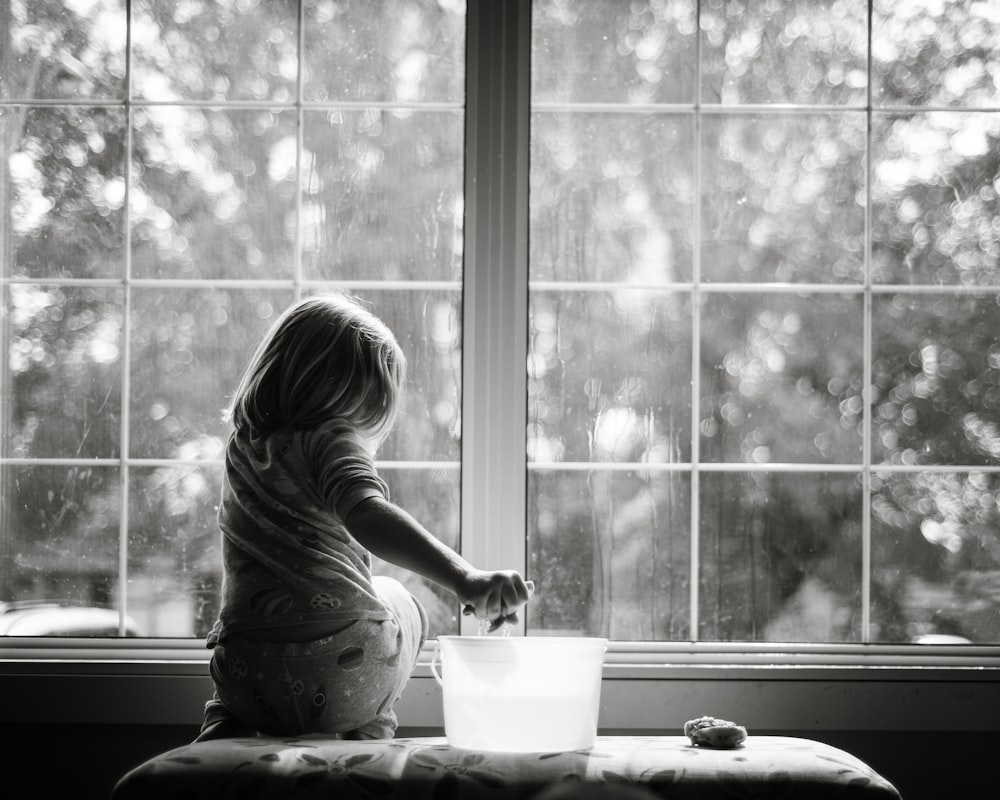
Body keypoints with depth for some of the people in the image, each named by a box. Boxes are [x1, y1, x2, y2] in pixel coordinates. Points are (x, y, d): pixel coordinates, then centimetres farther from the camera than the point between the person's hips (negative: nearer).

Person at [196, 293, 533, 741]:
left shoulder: (242, 447, 13)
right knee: (396, 600, 30)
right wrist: (465, 580, -37)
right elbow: (365, 514, -29)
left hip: (247, 683, 5)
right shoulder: (329, 439, -7)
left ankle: (227, 725, 18)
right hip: (344, 680, -4)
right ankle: (369, 733, 17)